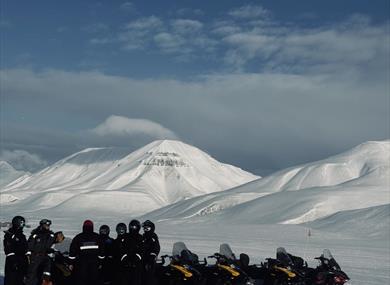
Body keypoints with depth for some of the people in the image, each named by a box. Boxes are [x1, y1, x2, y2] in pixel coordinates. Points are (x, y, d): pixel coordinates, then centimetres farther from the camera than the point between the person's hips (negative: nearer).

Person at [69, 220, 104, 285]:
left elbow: (73, 251, -1)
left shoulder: (78, 238, -1)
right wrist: (100, 263, 16)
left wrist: (71, 263, 7)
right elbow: (101, 251, 8)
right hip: (94, 263, 2)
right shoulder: (97, 237, 5)